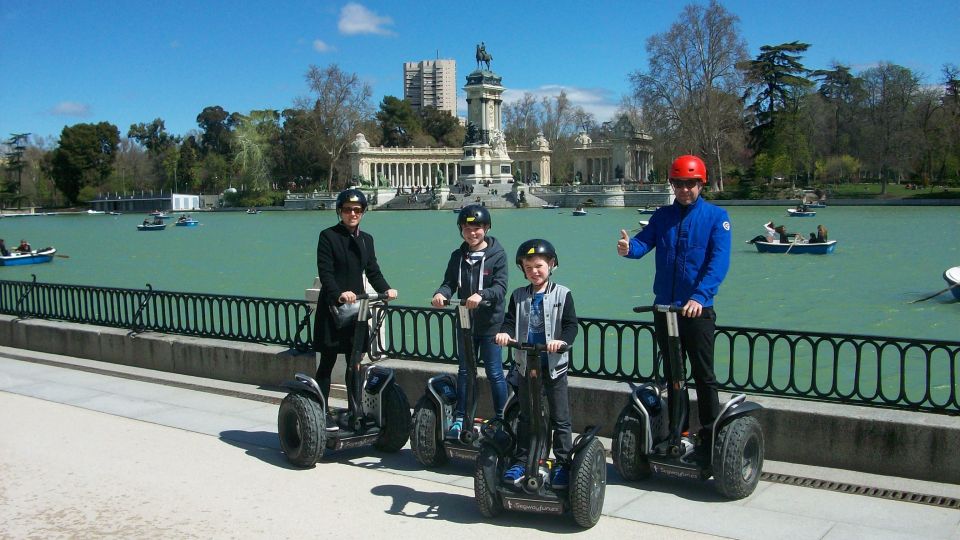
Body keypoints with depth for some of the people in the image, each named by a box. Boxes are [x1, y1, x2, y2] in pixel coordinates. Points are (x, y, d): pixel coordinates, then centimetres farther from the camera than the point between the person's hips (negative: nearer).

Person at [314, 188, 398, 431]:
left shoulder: (366, 239, 13)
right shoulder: (328, 236, -5)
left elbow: (373, 270, 9)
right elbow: (324, 272, -14)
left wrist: (386, 289, -9)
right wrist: (339, 294, -30)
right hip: (332, 308, -5)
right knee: (327, 362, 0)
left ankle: (354, 411, 19)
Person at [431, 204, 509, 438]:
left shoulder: (497, 254, -7)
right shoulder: (458, 256, 6)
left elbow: (500, 287, -16)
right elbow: (449, 283, -1)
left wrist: (481, 295, -35)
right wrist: (441, 293, -24)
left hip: (490, 323, -4)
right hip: (465, 322, 4)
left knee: (494, 372, 2)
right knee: (464, 371, 12)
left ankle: (502, 418, 16)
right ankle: (460, 418, 21)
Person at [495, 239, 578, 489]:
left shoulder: (562, 294, -3)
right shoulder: (518, 296, 6)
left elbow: (571, 325, -10)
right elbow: (510, 321, -1)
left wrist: (562, 341, -29)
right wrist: (505, 333, -24)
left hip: (554, 365, -3)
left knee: (560, 419, 4)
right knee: (526, 416, 13)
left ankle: (563, 464, 13)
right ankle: (522, 461, 22)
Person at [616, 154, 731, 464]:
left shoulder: (716, 216, -4)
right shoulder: (663, 216, 9)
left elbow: (719, 262, -16)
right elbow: (643, 243, -5)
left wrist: (699, 296, -31)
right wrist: (628, 248, -30)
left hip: (697, 310, -4)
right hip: (664, 308, 5)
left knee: (704, 376, -1)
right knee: (672, 374, 13)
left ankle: (710, 439, 8)